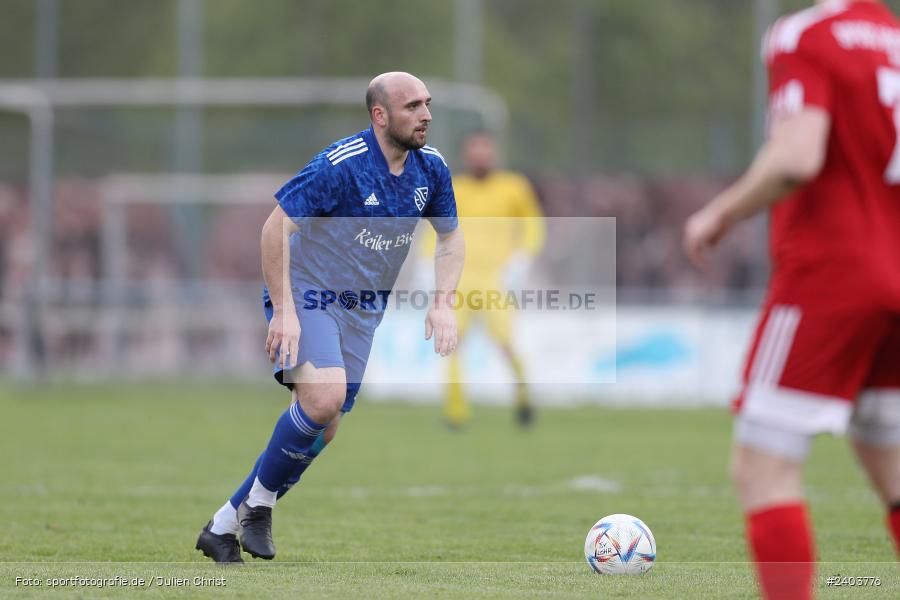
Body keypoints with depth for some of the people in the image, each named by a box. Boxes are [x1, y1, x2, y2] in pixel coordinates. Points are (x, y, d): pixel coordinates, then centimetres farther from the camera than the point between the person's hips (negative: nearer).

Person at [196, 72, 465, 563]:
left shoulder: (430, 167, -2)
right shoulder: (340, 165, -21)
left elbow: (451, 237, 13)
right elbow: (276, 227, -20)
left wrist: (443, 302, -3)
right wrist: (283, 310, -24)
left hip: (363, 311, 7)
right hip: (308, 297, -7)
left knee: (321, 431, 4)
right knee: (325, 396, -29)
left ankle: (222, 527, 16)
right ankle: (257, 504, -7)